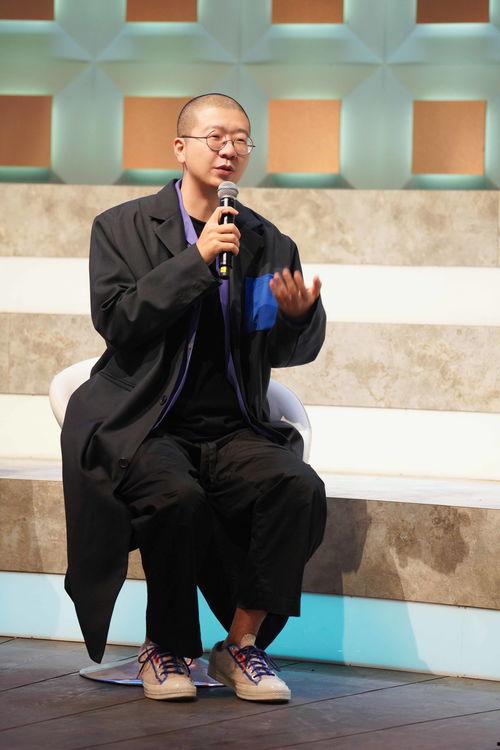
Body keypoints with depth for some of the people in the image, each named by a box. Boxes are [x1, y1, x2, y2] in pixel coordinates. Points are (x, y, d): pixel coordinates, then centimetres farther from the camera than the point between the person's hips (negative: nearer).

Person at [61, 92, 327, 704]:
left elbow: (287, 352, 13)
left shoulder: (269, 245, 12)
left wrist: (300, 315, -11)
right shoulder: (123, 227, 3)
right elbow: (114, 320, -11)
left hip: (232, 428, 3)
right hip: (142, 425, -3)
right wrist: (196, 259, -16)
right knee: (178, 497, -34)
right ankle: (166, 648, -9)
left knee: (300, 488, -27)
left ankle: (241, 643, -11)